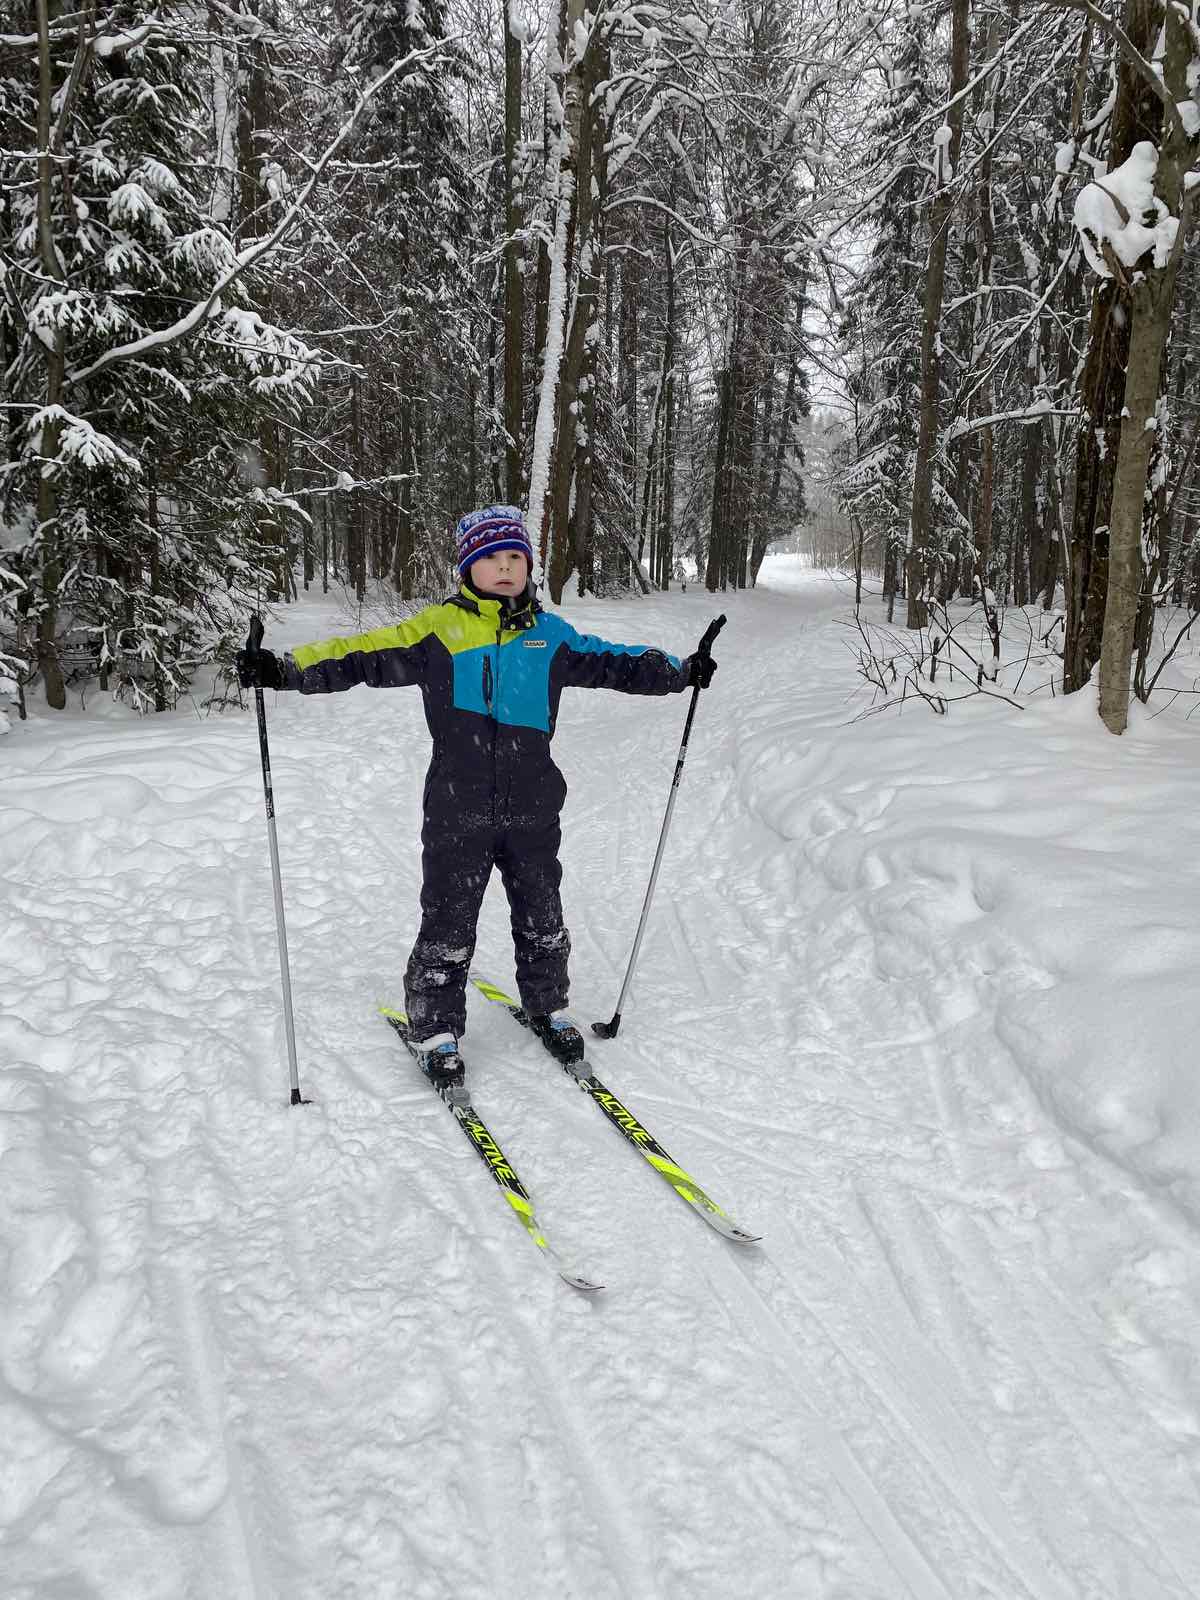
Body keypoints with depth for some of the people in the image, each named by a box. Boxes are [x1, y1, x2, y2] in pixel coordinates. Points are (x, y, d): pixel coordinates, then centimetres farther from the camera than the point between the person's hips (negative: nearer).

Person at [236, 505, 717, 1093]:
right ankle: (435, 1029, 18)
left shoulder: (549, 634, 8)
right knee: (448, 925, 2)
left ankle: (547, 1006, 37)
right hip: (458, 809, -3)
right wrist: (288, 669, -20)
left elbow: (610, 663, 15)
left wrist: (677, 672, 8)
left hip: (533, 809, 3)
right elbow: (364, 656, -8)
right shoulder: (437, 628, -2)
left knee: (541, 918, 16)